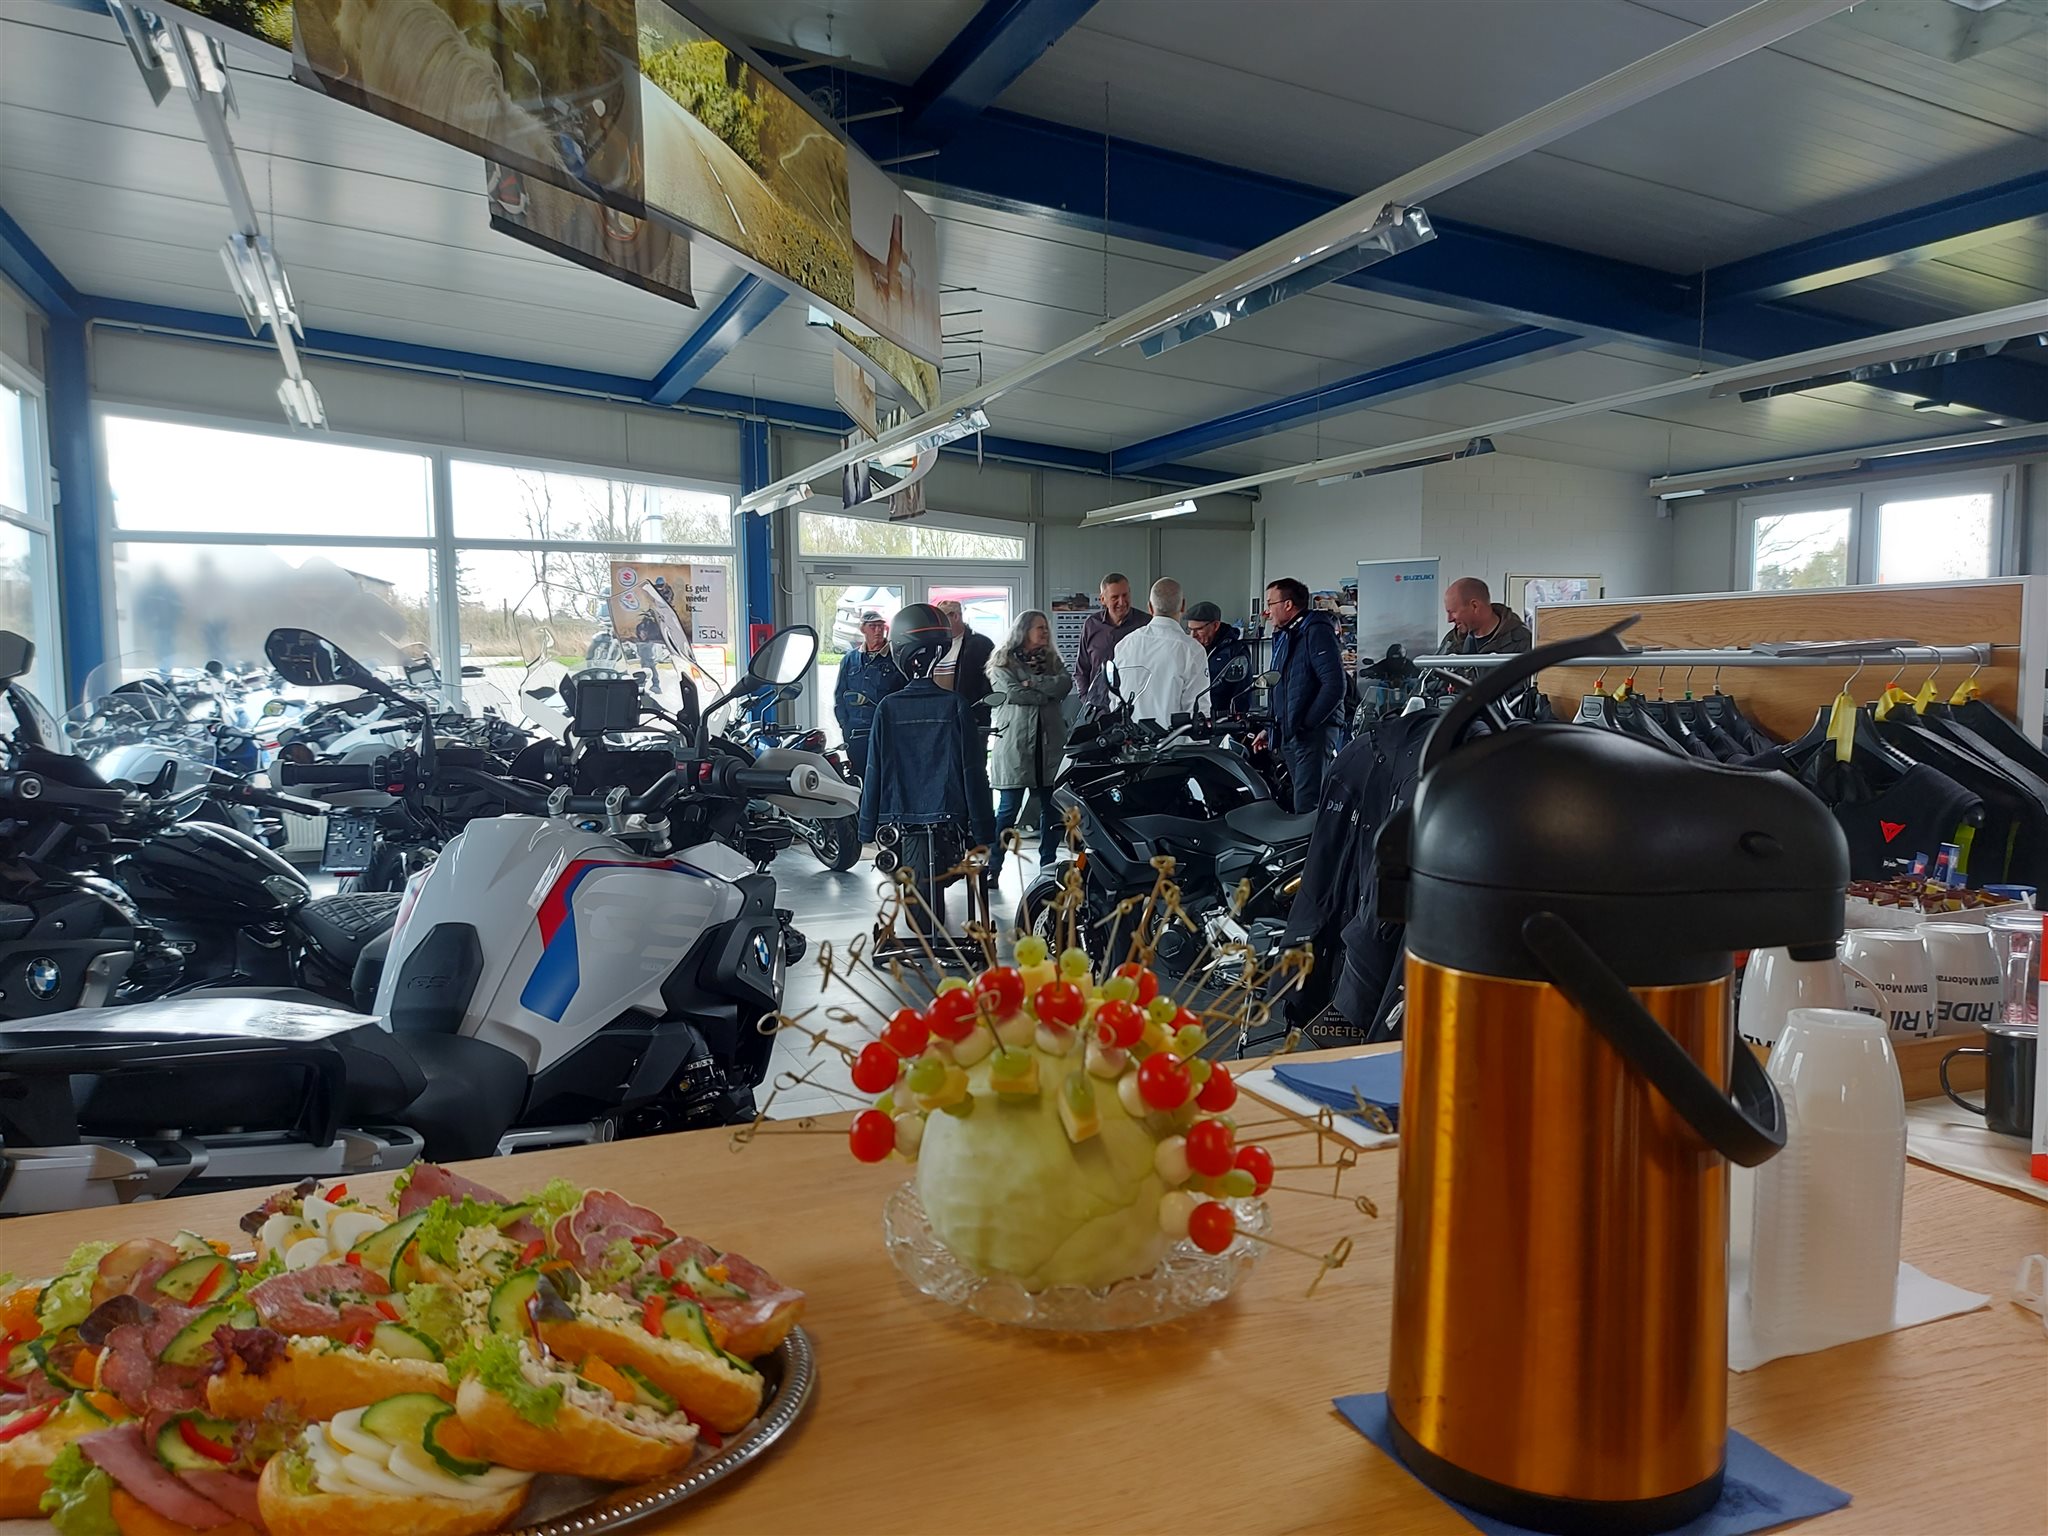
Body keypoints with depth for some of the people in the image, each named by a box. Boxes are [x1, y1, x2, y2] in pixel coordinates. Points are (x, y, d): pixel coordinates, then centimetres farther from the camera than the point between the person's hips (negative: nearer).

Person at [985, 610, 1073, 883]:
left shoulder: (1053, 661, 18)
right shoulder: (1005, 663, 4)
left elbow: (1066, 685, -1)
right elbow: (1014, 694, -12)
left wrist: (1032, 682, -9)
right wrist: (1047, 693, -5)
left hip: (1050, 741, 5)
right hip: (1015, 743, -5)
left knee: (1052, 806, 6)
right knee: (1009, 807, -4)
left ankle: (1048, 861, 17)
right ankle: (992, 866, 2)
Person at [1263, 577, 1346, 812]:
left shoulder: (1317, 631, -9)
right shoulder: (1283, 636, 21)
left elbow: (1334, 685, -18)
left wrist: (1306, 723, -19)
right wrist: (1273, 729, 18)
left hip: (1313, 733, -10)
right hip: (1288, 736, 10)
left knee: (1307, 808, -16)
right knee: (1293, 803, 11)